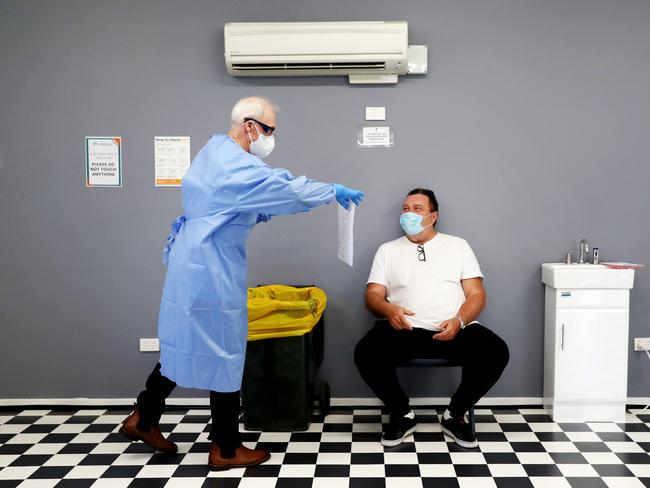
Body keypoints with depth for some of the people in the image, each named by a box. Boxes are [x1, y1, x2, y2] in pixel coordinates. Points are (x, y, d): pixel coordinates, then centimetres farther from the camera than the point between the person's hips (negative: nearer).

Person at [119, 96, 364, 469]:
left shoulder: (215, 151, 13)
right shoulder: (237, 167, -19)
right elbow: (290, 192, -22)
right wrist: (334, 191, -8)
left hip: (193, 266, 10)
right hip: (212, 274, -10)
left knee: (183, 345, 20)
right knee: (225, 356, 2)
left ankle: (143, 419, 31)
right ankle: (226, 449, 16)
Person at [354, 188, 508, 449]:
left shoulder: (457, 245, 17)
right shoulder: (388, 249, 18)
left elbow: (476, 294, 9)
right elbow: (373, 294, 8)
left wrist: (459, 320, -13)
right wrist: (389, 310, -16)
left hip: (454, 329, 1)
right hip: (405, 329, 0)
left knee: (496, 351, -26)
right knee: (365, 353, -29)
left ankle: (455, 414, -2)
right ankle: (402, 414, -3)